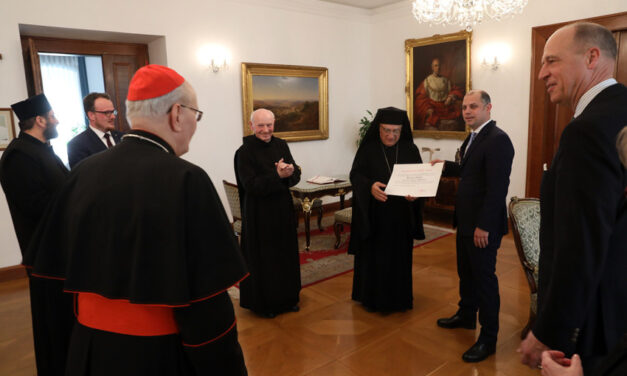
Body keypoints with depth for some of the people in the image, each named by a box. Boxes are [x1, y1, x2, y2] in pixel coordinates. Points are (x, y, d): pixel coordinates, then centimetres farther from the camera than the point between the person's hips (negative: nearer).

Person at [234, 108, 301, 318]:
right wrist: (277, 176, -28)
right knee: (262, 257, 5)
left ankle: (287, 297, 32)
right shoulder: (245, 152, -12)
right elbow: (251, 185, -18)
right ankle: (263, 302, 22)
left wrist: (290, 172, -21)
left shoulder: (280, 145, 4)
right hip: (259, 213, -5)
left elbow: (296, 175, 2)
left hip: (283, 209, 6)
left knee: (286, 253, 15)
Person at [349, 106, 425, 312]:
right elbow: (355, 175, -9)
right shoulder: (368, 148, -4)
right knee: (373, 255, 6)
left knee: (400, 255, 11)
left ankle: (400, 297, 29)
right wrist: (370, 186, -30)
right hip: (373, 215, -2)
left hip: (401, 216, 2)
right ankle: (372, 297, 23)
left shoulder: (410, 150, 2)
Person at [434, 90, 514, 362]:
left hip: (483, 226, -9)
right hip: (466, 221, 9)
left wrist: (484, 226, -24)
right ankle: (466, 315, 41)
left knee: (484, 278, 2)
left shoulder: (497, 140, -19)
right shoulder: (474, 137, 11)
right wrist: (446, 166, 11)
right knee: (465, 271, 22)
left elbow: (497, 187, -24)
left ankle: (488, 338, 18)